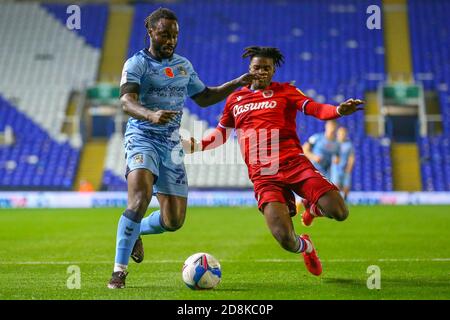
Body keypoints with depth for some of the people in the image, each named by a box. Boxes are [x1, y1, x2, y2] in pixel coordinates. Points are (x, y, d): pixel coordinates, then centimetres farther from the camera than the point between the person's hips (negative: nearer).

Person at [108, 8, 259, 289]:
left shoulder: (183, 65, 15)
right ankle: (120, 270, -20)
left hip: (172, 144, 6)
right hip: (142, 137, -6)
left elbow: (203, 97, 28)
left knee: (174, 220, 3)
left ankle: (137, 231, 36)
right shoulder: (137, 63, -6)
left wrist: (237, 84, 17)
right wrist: (151, 115, -43)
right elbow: (127, 101, -22)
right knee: (140, 199, -29)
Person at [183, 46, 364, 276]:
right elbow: (221, 134, 32)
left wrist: (339, 111, -24)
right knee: (286, 240, -21)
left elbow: (314, 109, -4)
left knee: (339, 213, -19)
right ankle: (304, 246, 20)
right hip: (263, 177, 1)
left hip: (294, 164, 0)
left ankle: (313, 208, 20)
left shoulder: (285, 91, 11)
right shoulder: (234, 99, 20)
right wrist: (196, 145, 15)